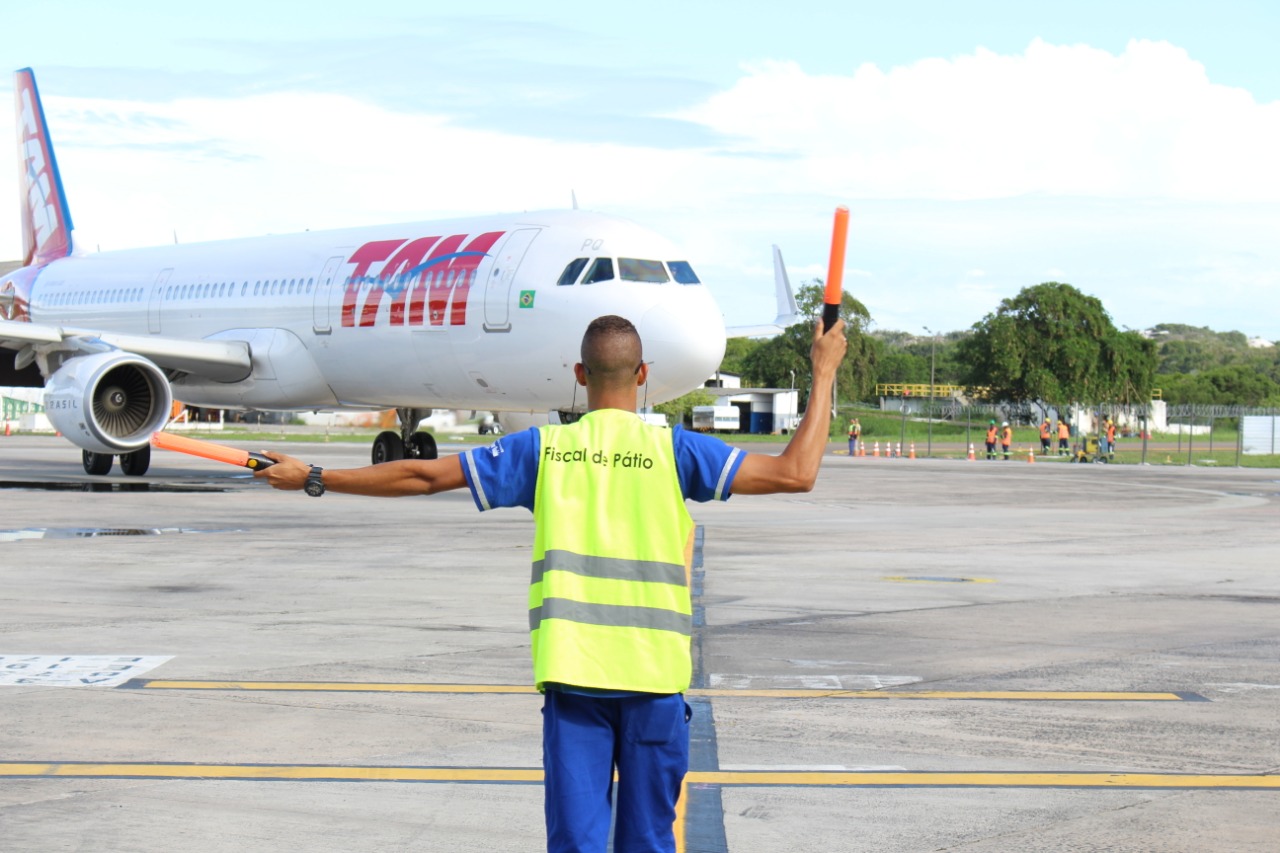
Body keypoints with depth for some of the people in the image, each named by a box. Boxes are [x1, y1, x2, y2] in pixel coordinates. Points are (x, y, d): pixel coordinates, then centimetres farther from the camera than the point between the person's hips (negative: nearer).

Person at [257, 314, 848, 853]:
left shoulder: (544, 449, 3)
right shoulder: (672, 450, -1)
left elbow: (425, 475, 4)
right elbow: (795, 474, -2)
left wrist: (312, 478, 14)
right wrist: (823, 375, 9)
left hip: (571, 672, 1)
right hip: (653, 674, -1)